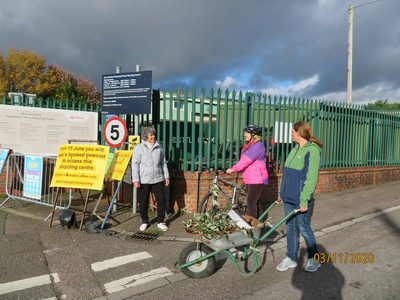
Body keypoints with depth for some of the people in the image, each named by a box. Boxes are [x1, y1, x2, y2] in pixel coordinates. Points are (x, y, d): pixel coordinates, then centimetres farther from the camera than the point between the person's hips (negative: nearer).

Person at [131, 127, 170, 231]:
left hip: (158, 179, 3)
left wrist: (166, 176, 11)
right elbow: (135, 164, -3)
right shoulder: (138, 148, -1)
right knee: (143, 202, 6)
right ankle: (144, 222, 26)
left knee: (161, 200, 2)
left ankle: (160, 222, 17)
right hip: (143, 180, -3)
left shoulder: (159, 147, 9)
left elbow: (163, 163, 15)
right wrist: (136, 180, -9)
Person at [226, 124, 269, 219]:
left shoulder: (258, 146, -16)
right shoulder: (248, 145, 16)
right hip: (249, 179, 10)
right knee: (255, 202, 17)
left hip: (257, 180, -10)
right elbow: (244, 160, 12)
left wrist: (234, 169, -26)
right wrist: (235, 168, 1)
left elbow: (246, 160, -25)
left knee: (251, 202, -10)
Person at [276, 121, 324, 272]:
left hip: (300, 199, -8)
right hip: (288, 197, 8)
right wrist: (281, 191, 17)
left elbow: (311, 178, -19)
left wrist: (304, 200, -21)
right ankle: (291, 259, 27)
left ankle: (314, 260, 26)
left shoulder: (312, 151, -15)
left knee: (304, 228, 5)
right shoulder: (295, 149, 12)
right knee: (290, 227, 14)